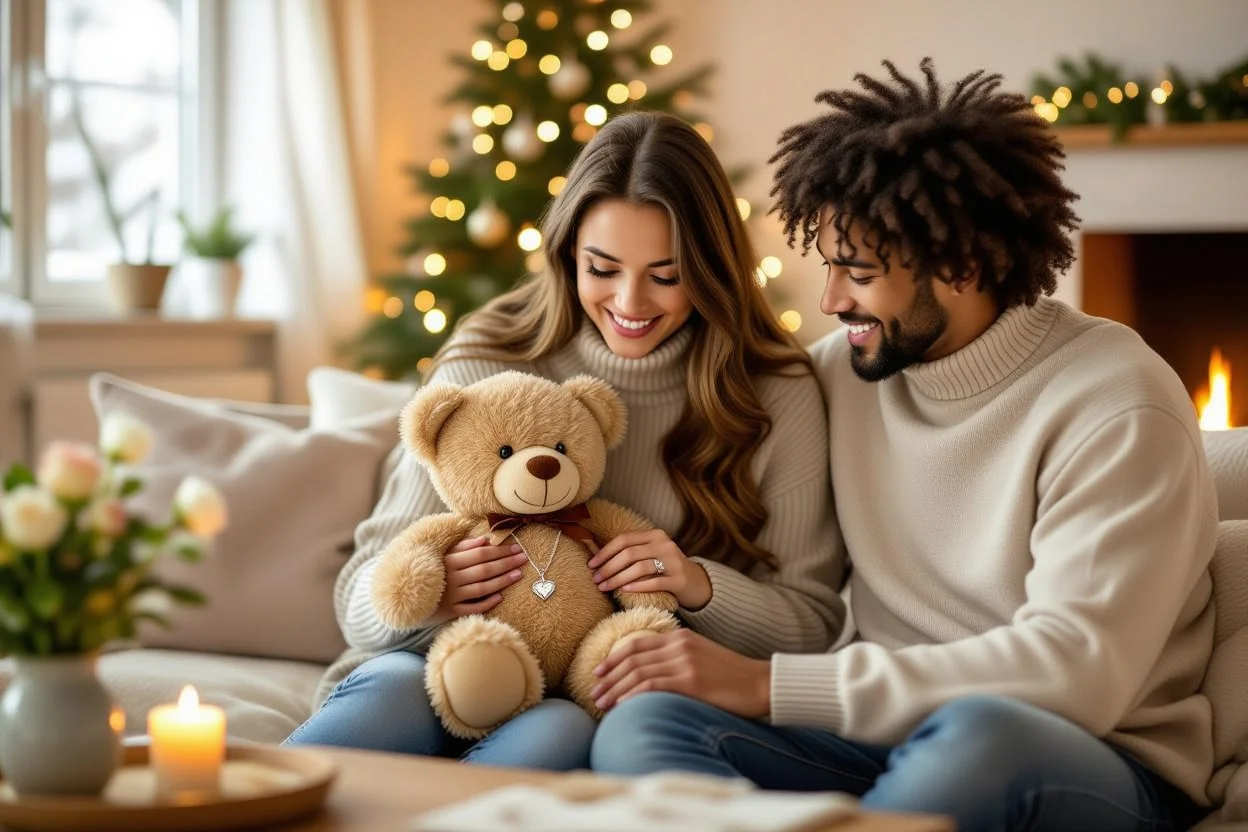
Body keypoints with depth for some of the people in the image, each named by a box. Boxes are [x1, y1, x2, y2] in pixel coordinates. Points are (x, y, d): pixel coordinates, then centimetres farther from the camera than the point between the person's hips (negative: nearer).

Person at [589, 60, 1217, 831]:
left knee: (974, 735, -42)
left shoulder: (1114, 408, -11)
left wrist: (771, 684, -22)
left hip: (1101, 769, -5)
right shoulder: (846, 369, 7)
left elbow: (1074, 670, -22)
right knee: (642, 727, -24)